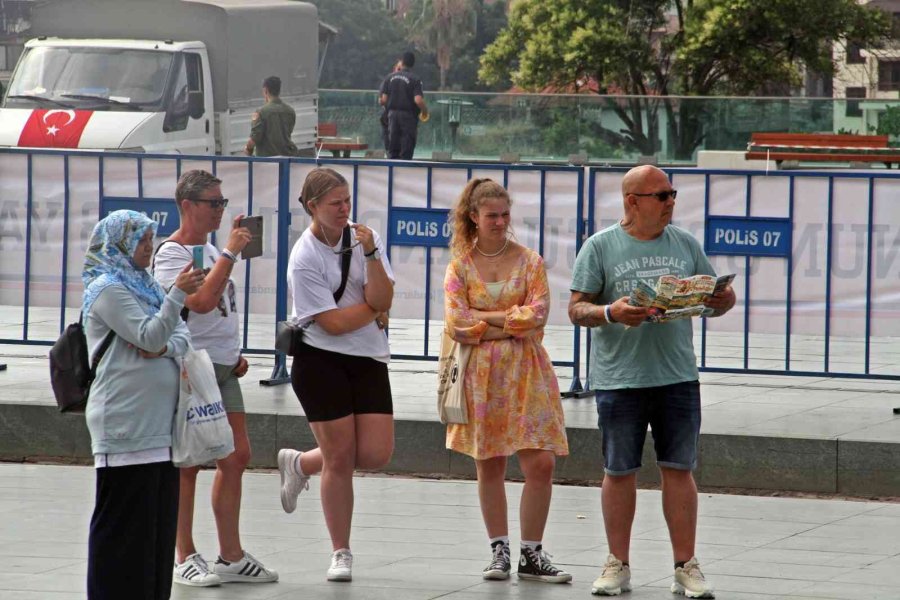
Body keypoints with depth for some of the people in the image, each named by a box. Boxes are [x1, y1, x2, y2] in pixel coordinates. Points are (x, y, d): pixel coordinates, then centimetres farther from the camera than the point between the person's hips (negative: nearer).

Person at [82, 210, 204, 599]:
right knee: (123, 519, -6)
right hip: (124, 427, -9)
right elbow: (149, 336, -18)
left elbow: (182, 336, 13)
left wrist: (165, 346, -9)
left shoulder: (144, 285, 17)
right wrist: (178, 294, -26)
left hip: (159, 424, 9)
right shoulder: (107, 289, -9)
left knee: (159, 516, 11)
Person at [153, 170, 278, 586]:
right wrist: (230, 252, -22)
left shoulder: (210, 250, 16)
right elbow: (202, 301, -25)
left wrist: (235, 354, 15)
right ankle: (185, 557, 5)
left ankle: (231, 557, 13)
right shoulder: (171, 253, -11)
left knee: (236, 458, 7)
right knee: (188, 464, -2)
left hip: (223, 367, 9)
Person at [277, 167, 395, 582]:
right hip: (321, 361, -5)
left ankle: (300, 464, 25)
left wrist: (370, 254, -19)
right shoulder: (305, 259, -13)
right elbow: (334, 323, -16)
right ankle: (341, 553, 12)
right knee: (340, 457, -4)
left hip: (368, 360, 5)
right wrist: (376, 310, -4)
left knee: (376, 454, -5)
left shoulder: (364, 237, 2)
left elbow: (382, 300, -8)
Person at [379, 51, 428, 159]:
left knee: (392, 151, 9)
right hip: (408, 116, -3)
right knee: (406, 152, 0)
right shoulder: (415, 80, -8)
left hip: (392, 114, 3)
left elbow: (383, 100, -1)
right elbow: (418, 100, -19)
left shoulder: (389, 78, 3)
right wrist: (425, 111, 0)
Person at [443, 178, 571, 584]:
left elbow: (537, 314, -8)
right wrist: (509, 320, -9)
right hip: (480, 373, 0)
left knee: (541, 463, -7)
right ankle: (499, 551, 15)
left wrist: (485, 318, -9)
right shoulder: (460, 267, 4)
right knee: (489, 466, 4)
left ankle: (531, 555, 1)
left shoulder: (529, 261, 4)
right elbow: (457, 324, -6)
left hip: (526, 371, 0)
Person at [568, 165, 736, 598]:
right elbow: (577, 309, -2)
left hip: (678, 377, 2)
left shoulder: (685, 244, 11)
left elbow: (716, 298, 17)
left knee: (679, 469, 2)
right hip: (619, 379, -2)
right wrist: (610, 313, -22)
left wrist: (721, 299, -7)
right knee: (619, 471, 5)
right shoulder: (600, 247, 1)